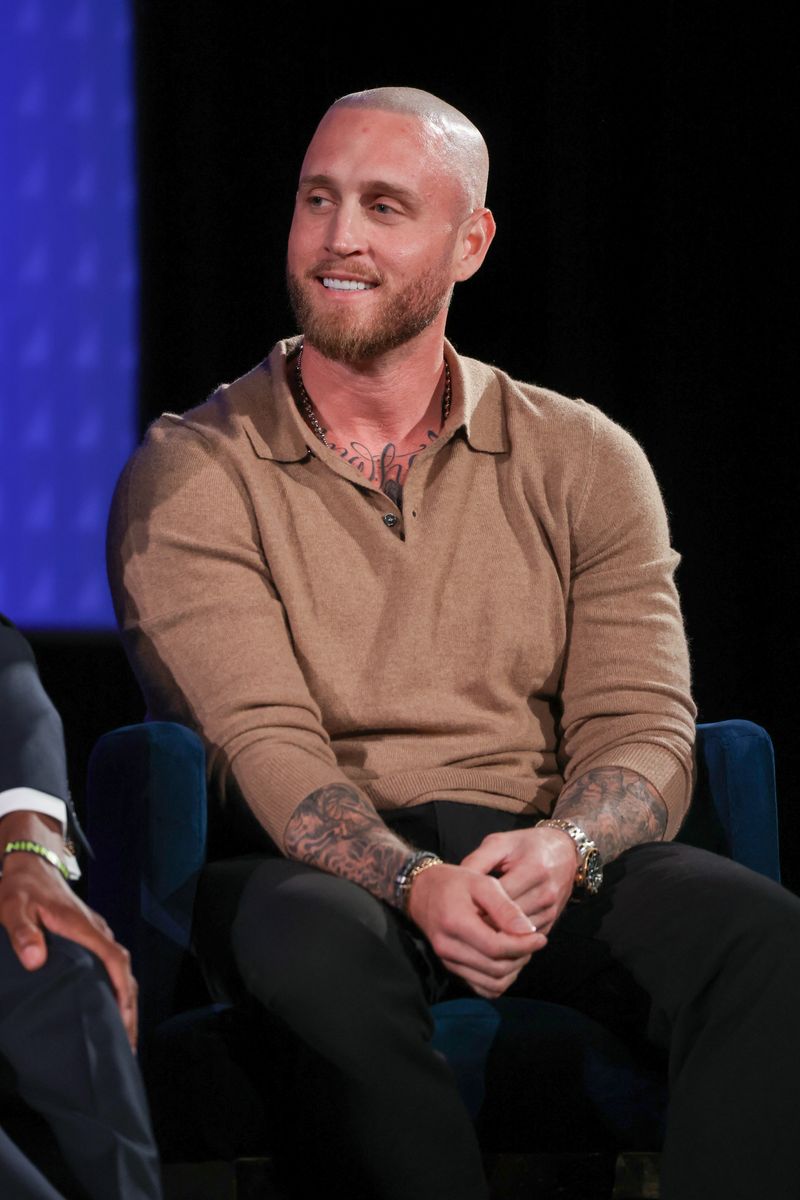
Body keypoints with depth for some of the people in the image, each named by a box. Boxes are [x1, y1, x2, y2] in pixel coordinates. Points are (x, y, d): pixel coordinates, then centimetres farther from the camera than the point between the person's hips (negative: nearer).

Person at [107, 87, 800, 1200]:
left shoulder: (584, 462, 12)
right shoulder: (190, 475, 4)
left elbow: (643, 730, 3)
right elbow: (264, 740, -9)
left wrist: (565, 847, -22)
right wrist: (417, 883, -29)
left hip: (541, 861, 3)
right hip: (314, 866, -2)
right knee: (324, 951, -40)